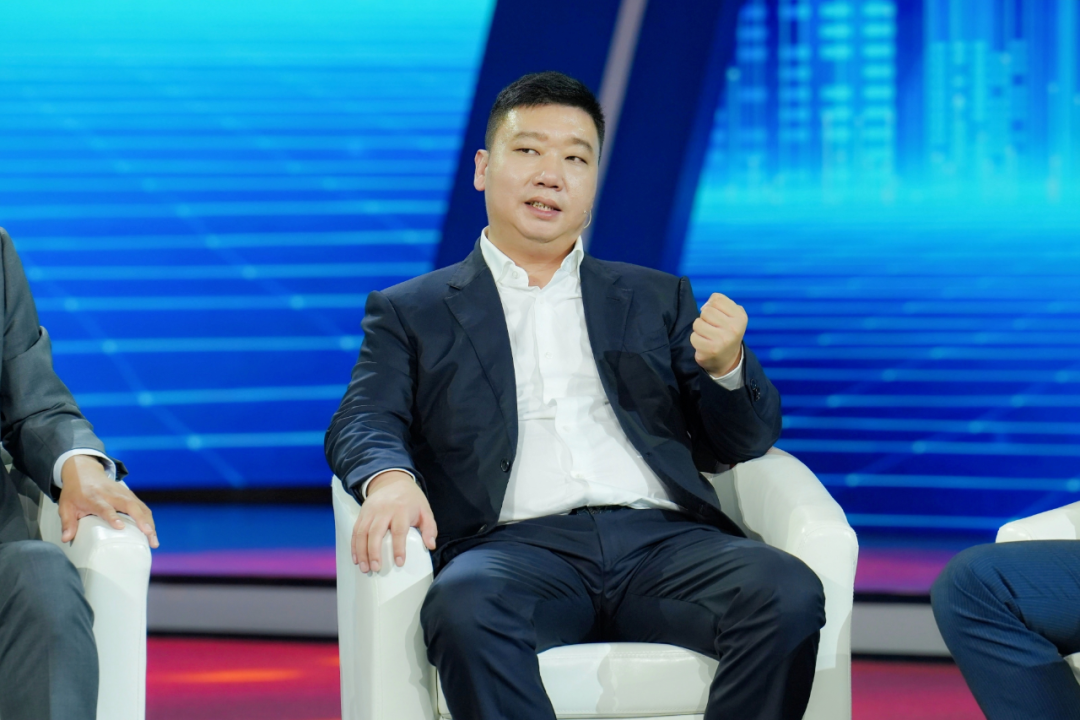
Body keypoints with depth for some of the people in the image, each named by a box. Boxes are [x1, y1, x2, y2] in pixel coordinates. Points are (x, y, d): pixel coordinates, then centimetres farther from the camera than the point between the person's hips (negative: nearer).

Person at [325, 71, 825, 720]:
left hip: (663, 539, 2)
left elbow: (748, 440, 21)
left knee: (789, 595, -30)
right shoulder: (410, 312, 22)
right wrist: (389, 479, -18)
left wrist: (726, 367, -4)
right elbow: (364, 423, 7)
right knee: (464, 608, -39)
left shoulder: (657, 299, 27)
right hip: (518, 545, -2)